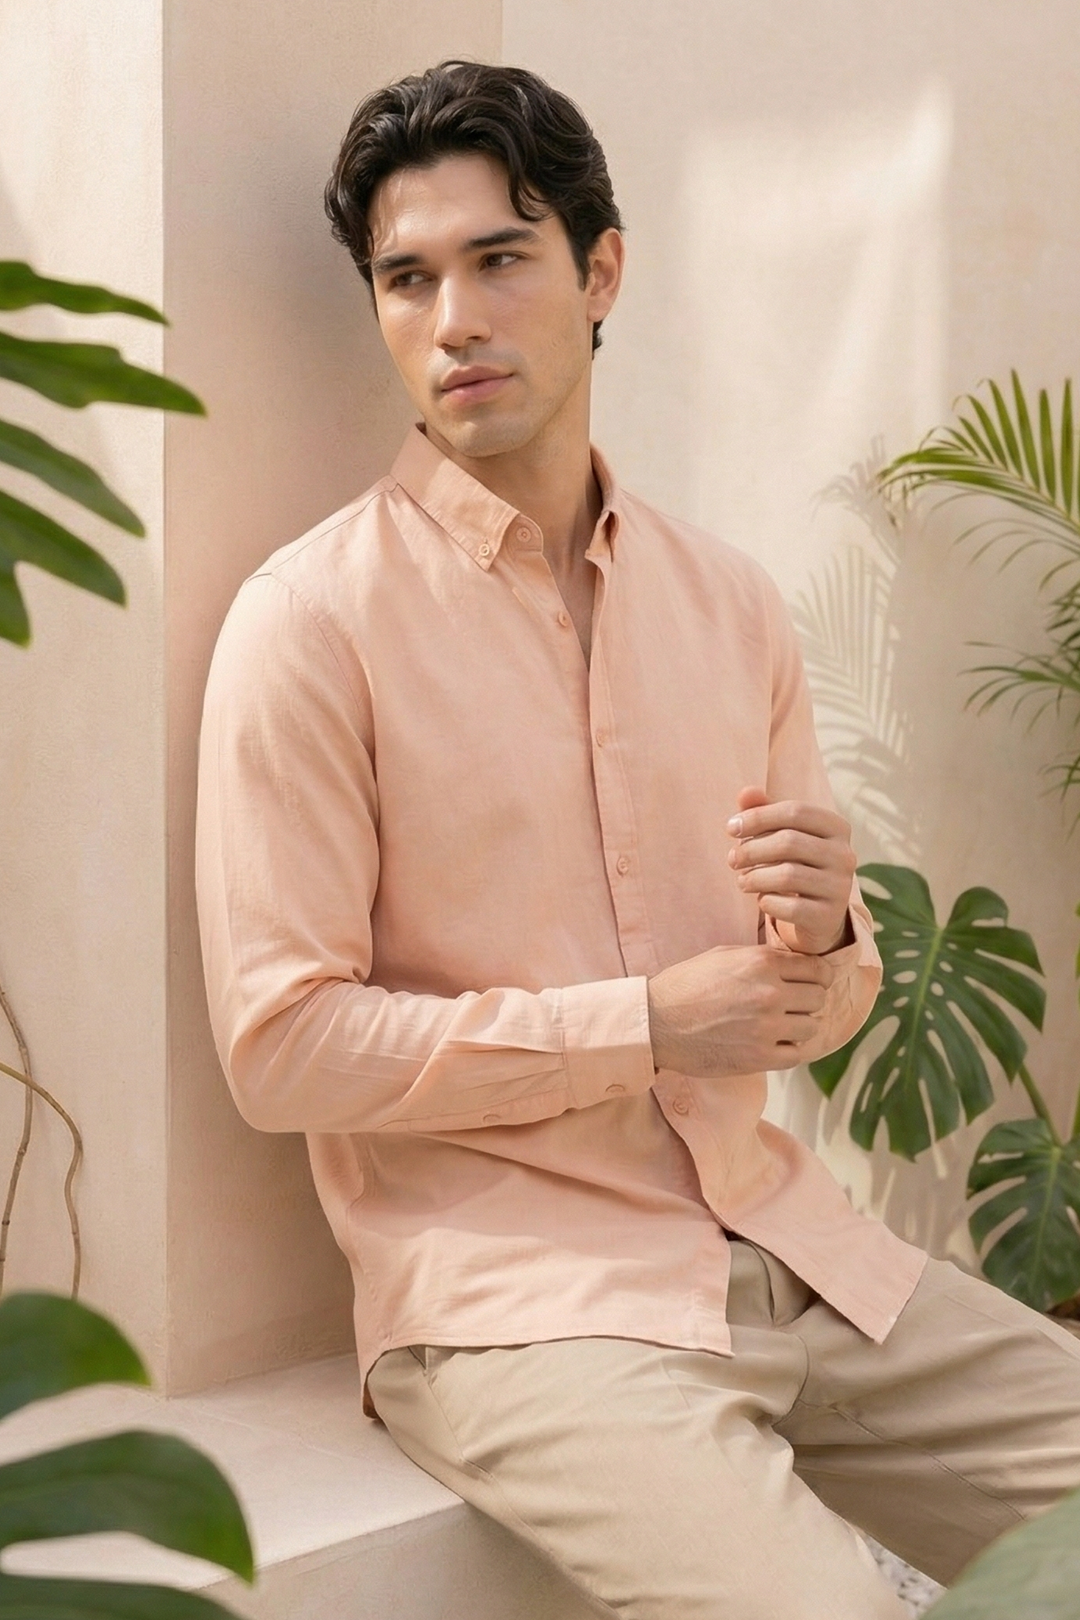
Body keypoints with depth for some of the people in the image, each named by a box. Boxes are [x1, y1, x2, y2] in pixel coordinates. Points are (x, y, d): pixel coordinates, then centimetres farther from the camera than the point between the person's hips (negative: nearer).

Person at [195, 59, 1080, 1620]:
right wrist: (647, 1023, -13)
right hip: (511, 1294, -6)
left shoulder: (732, 601, 10)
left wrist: (825, 935, -8)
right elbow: (282, 1047, -13)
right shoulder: (313, 618, -8)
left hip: (786, 1246, 6)